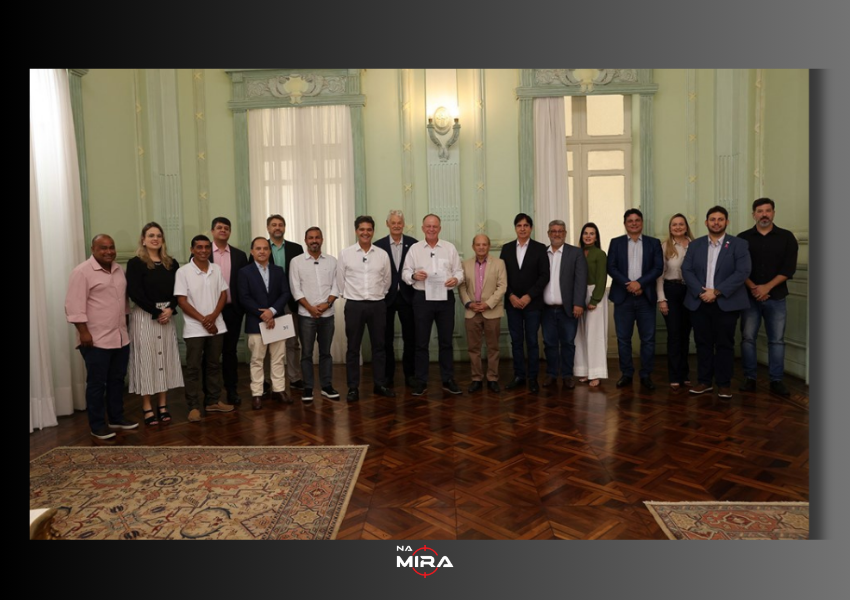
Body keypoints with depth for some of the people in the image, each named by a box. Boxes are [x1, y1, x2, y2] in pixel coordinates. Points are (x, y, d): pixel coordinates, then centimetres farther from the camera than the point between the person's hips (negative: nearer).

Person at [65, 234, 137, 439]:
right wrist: (84, 332, -19)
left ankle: (117, 418, 27)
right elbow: (74, 305, -15)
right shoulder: (82, 272, -11)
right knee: (97, 383, 2)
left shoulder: (118, 270, 12)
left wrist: (126, 324, 19)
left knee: (117, 380, 15)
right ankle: (97, 425, 13)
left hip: (120, 338, 7)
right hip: (96, 340, -7)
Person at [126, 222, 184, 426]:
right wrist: (156, 313, -13)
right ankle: (147, 408, 8)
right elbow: (135, 293, -11)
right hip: (144, 316, -4)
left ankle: (162, 405, 16)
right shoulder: (135, 263, -4)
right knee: (146, 359, 0)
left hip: (167, 316, 4)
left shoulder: (171, 264, 9)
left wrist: (170, 309, -12)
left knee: (165, 358, 7)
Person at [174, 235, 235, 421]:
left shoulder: (216, 270, 5)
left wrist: (213, 316, -11)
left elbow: (223, 294, 5)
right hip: (194, 328, -4)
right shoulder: (183, 272, -7)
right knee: (193, 368, 2)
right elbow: (181, 301, -10)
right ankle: (193, 407, 9)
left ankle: (213, 401, 22)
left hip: (216, 326, 4)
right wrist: (203, 320, -13)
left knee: (214, 365, 12)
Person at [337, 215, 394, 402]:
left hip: (378, 305, 2)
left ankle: (380, 385, 21)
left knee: (378, 346, 10)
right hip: (354, 305, -2)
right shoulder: (345, 254, -2)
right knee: (353, 348, 4)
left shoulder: (383, 254, 3)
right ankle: (353, 388, 13)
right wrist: (349, 296, 10)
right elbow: (340, 281, 4)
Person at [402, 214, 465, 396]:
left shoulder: (450, 247, 6)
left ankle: (448, 380, 20)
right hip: (422, 298, -1)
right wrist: (414, 275, -19)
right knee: (421, 342, 5)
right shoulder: (414, 248, 4)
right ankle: (421, 381, 15)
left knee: (446, 341, 9)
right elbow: (405, 272, 2)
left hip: (445, 298, 1)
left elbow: (459, 271, 5)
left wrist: (456, 279, -16)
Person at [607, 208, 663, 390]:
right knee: (623, 338, 4)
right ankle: (626, 374, 15)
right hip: (623, 297, 0)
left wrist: (640, 283, -15)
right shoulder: (616, 243, 8)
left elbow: (658, 268, -2)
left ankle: (646, 375, 13)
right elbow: (611, 267, -1)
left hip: (646, 297, 0)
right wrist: (628, 284, -14)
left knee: (648, 339, 2)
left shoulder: (654, 243, 8)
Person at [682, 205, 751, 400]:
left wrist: (716, 291, -16)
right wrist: (701, 292, -13)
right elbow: (686, 270, 2)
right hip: (699, 302, 3)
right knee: (703, 343, 8)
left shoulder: (739, 244, 1)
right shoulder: (695, 245, 10)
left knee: (725, 344, 4)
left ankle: (724, 384, 13)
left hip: (726, 303, -2)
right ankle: (704, 381, 18)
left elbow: (742, 272, -10)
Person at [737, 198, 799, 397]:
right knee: (748, 338, 1)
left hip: (776, 297, 0)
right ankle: (749, 379, 10)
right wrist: (753, 288, -13)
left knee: (777, 340, 4)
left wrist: (767, 287, -14)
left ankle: (776, 381, 12)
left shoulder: (786, 237, 3)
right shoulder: (743, 238, 3)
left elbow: (789, 268, -4)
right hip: (749, 296, 0)